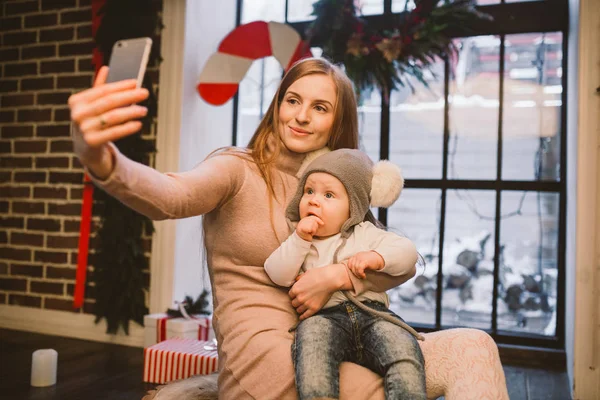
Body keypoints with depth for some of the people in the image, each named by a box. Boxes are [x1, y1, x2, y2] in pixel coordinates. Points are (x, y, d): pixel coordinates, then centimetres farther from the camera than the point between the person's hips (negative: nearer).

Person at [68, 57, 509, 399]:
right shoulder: (238, 169, -3)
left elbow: (405, 258, 4)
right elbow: (169, 196, -26)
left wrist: (338, 275, -15)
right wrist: (101, 159, -47)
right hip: (261, 357, -5)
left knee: (472, 346, -9)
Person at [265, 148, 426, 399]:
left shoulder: (365, 233, 18)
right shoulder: (297, 241, 20)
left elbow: (407, 253, 9)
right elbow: (278, 276, 5)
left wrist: (376, 258, -10)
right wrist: (299, 239, -3)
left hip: (373, 313, 1)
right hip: (325, 316, 0)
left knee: (403, 348, -28)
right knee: (312, 332, -35)